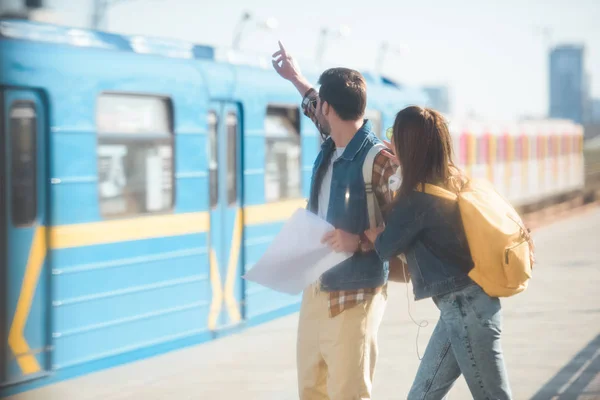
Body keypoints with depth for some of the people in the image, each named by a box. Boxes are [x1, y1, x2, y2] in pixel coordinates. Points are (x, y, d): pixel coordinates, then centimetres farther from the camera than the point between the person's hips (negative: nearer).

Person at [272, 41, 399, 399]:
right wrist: (296, 78, 41)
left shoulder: (379, 160, -18)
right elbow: (317, 108, 29)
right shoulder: (331, 145, 6)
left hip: (353, 294, -8)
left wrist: (361, 241, -28)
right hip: (316, 287, 8)